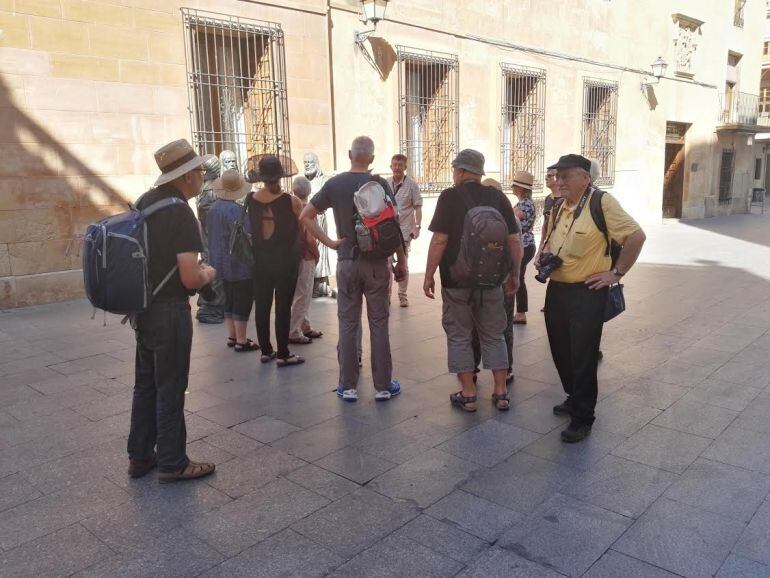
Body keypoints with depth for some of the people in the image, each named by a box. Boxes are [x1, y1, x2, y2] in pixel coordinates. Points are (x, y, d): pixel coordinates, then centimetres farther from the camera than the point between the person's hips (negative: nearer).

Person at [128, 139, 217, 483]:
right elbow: (190, 278, -25)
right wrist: (209, 274, -3)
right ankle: (172, 464, 17)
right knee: (170, 388, 4)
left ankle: (140, 456, 30)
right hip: (169, 311, -8)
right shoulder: (180, 212, -20)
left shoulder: (144, 202, 5)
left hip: (143, 308, 8)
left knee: (145, 383, 18)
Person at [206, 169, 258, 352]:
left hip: (221, 263, 9)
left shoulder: (213, 208, 6)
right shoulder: (236, 209, -19)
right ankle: (241, 341, 3)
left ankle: (232, 336, 24)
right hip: (238, 263, -8)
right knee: (243, 301, -1)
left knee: (230, 299, 17)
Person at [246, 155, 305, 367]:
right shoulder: (291, 201, -14)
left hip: (260, 259, 4)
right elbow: (303, 230, -6)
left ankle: (265, 350, 21)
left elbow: (249, 229, 4)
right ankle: (283, 354, 8)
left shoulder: (250, 200, -4)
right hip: (285, 259, -3)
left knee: (261, 305, 12)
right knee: (283, 306, 3)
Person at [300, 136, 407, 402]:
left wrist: (328, 242, 0)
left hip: (347, 262, 2)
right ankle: (383, 386, 13)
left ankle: (348, 386, 15)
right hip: (376, 262, -1)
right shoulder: (380, 184, -6)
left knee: (348, 325, 8)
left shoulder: (334, 184, 1)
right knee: (378, 324, 6)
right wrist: (402, 260, 1)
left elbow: (306, 216, 1)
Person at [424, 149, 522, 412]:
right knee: (493, 335, 15)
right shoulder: (497, 197, 3)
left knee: (459, 336, 8)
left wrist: (429, 275, -6)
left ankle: (468, 395, 12)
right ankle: (501, 393, 17)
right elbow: (514, 240, 2)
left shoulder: (450, 197, -8)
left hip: (457, 280, -4)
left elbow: (439, 240, -14)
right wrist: (514, 274, 12)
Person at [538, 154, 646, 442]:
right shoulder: (558, 208, 10)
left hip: (587, 293, -7)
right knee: (561, 351, 17)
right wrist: (543, 257, 6)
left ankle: (582, 418, 13)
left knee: (583, 357, 0)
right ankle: (574, 398, 37)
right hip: (556, 289, 7)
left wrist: (616, 272, -14)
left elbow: (636, 235, -16)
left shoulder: (601, 203, -13)